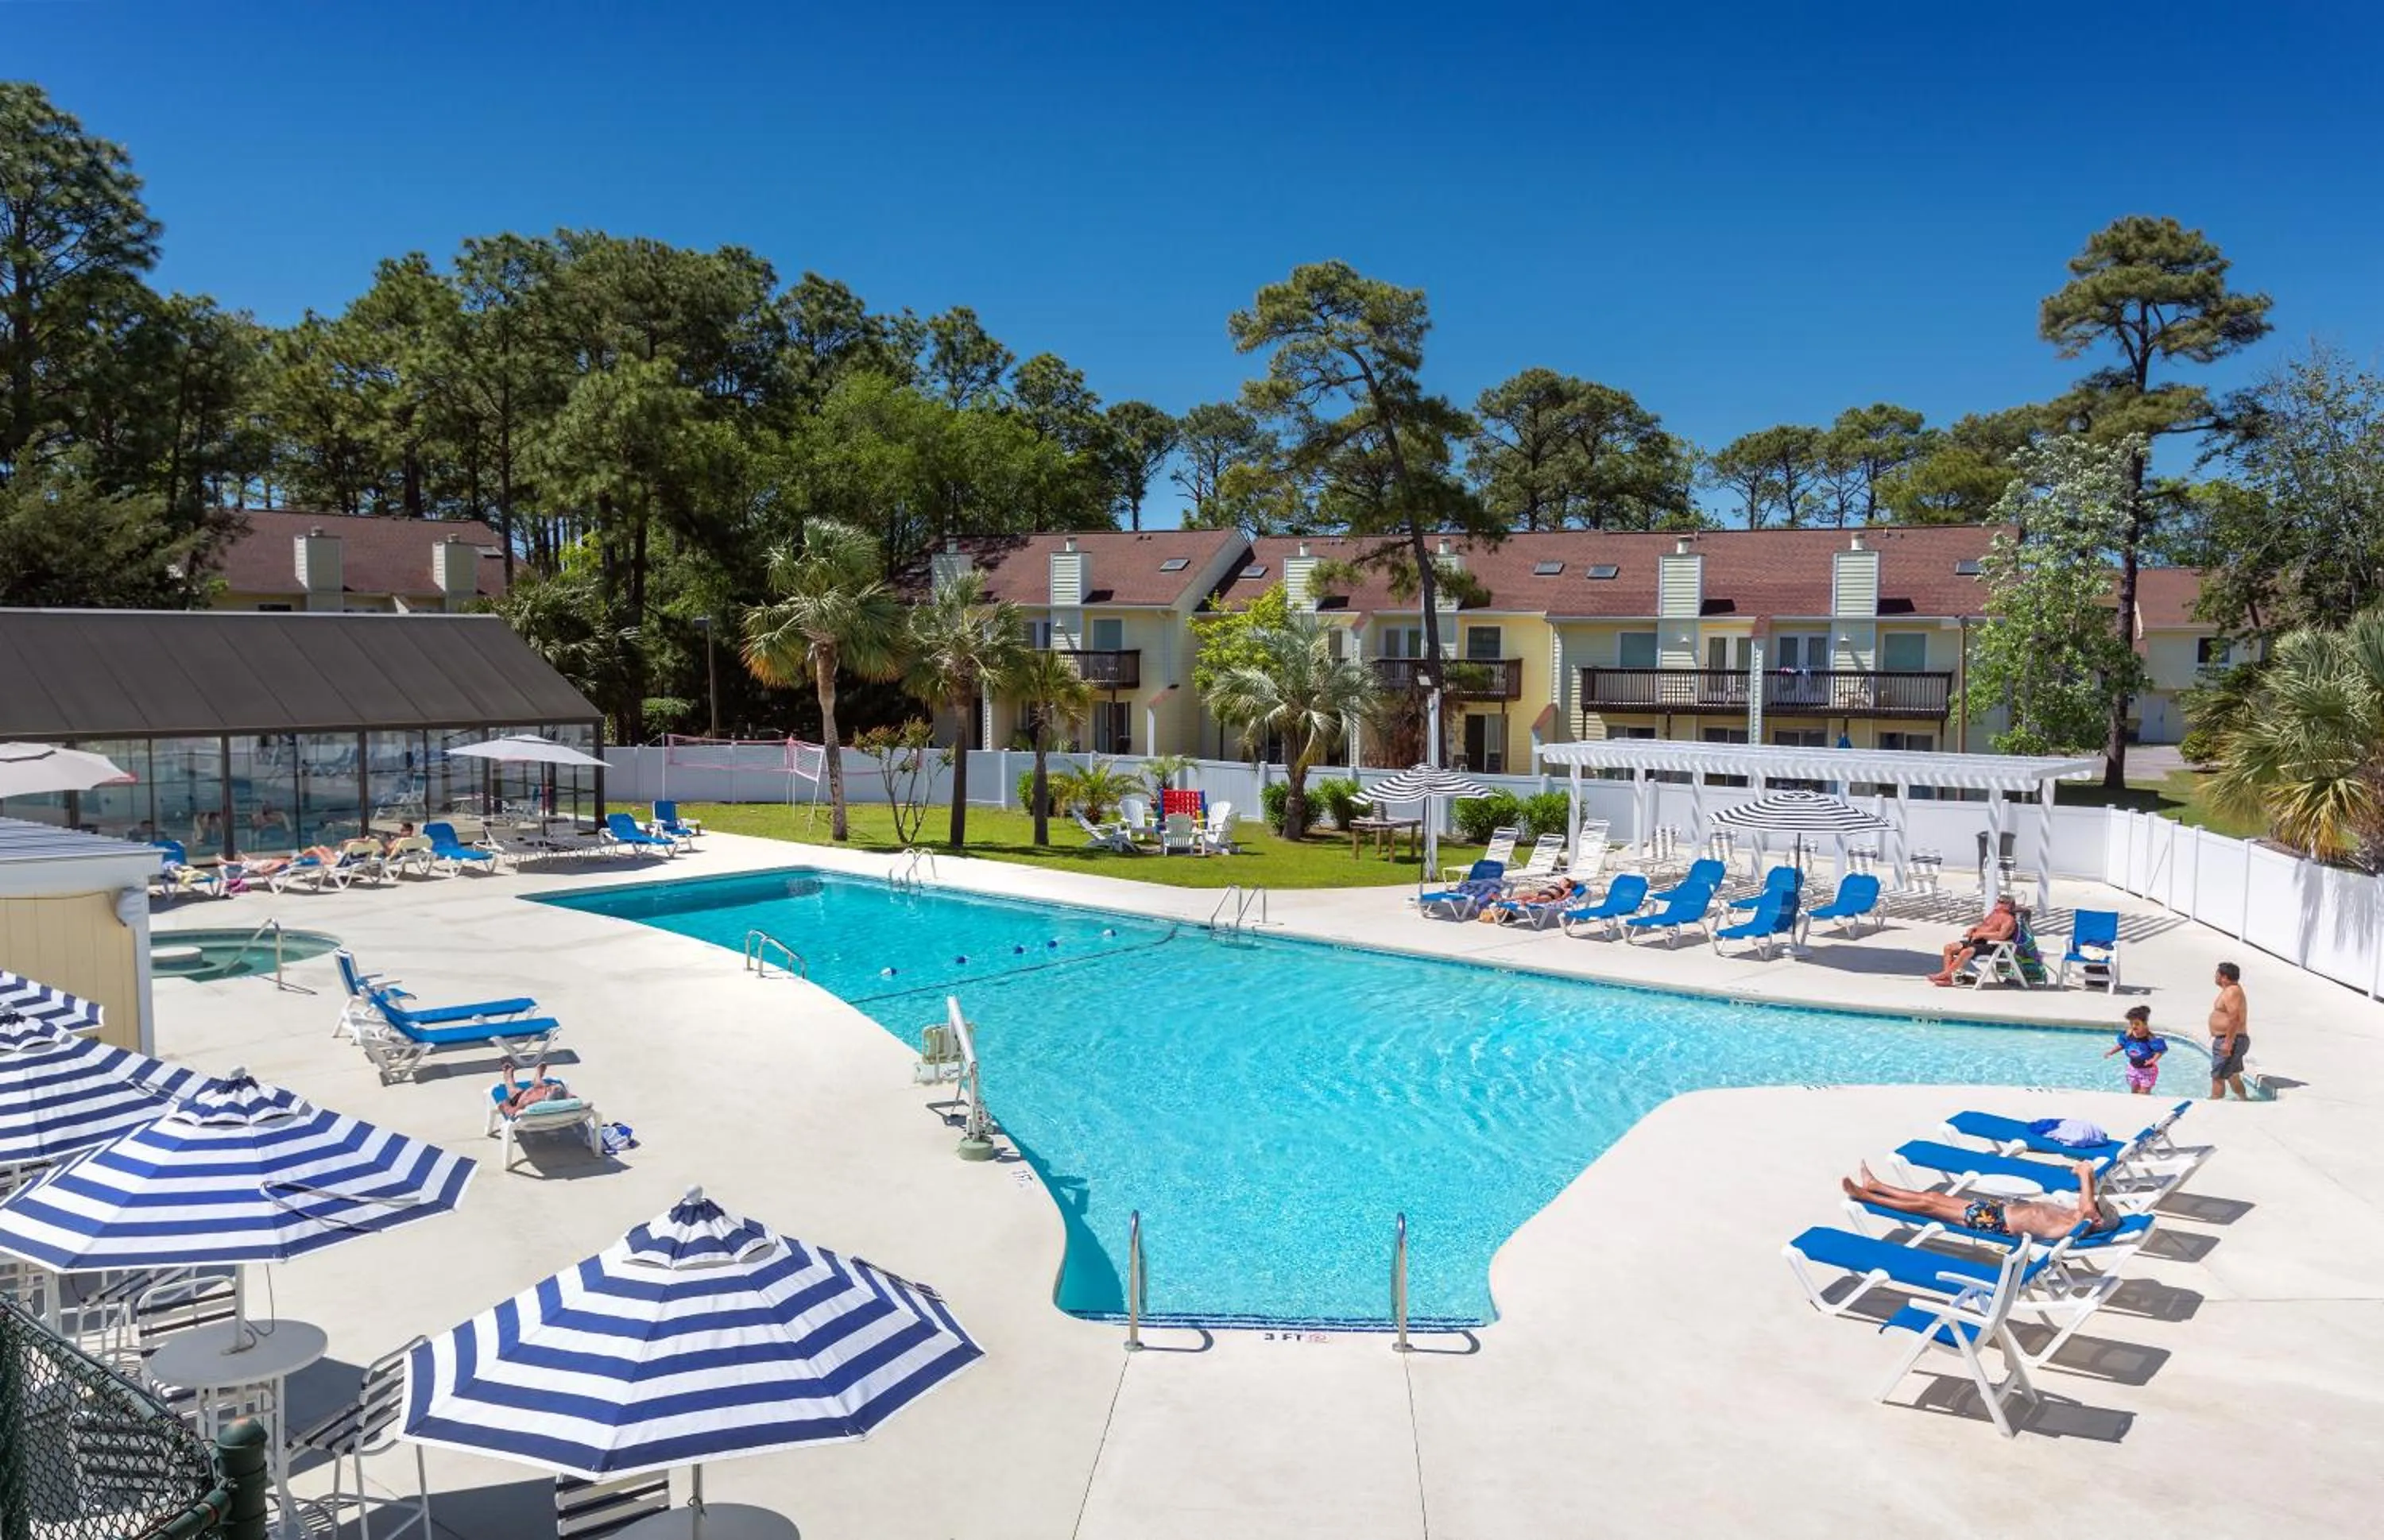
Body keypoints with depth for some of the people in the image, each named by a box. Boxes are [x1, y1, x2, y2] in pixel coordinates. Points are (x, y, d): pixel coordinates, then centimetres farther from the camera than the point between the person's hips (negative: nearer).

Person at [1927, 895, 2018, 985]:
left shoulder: (2009, 919, -6)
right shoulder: (1994, 913, 21)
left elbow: (2002, 936, -22)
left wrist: (1981, 934, -20)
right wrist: (1973, 929, 9)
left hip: (1989, 945, -10)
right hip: (1975, 941, 10)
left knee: (1966, 952, -35)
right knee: (1948, 947, -4)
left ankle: (1943, 974, -29)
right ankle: (1947, 978, -13)